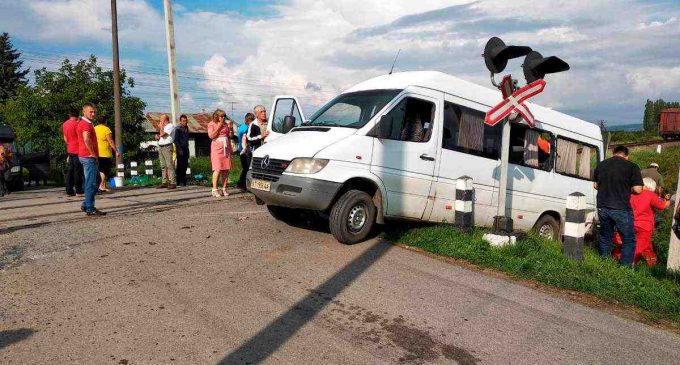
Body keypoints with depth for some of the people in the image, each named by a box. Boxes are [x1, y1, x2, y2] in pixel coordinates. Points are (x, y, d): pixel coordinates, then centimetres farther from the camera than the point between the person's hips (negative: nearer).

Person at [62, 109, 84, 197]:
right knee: (77, 171, -4)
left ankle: (69, 191, 10)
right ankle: (78, 191, -2)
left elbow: (65, 138, 18)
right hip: (77, 150, -7)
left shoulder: (64, 124, 11)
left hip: (69, 150, 7)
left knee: (69, 171, 9)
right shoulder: (76, 123, -11)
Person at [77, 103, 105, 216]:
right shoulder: (86, 124, -13)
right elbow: (86, 139, -29)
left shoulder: (83, 123, 20)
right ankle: (90, 209, -3)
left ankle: (86, 205, 23)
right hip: (88, 157, -10)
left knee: (92, 182, 18)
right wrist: (93, 154, -19)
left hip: (87, 156, 10)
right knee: (91, 183, -7)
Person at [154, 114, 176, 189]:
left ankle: (173, 183, -14)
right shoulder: (163, 127, 23)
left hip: (167, 147, -9)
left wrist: (161, 127, -2)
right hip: (160, 147, 9)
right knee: (163, 166, 8)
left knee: (170, 165, -12)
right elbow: (158, 136, 24)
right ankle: (164, 182, 10)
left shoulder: (170, 126, -6)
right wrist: (157, 136, 2)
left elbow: (162, 134, -16)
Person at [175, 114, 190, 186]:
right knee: (180, 166, -5)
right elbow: (176, 140, -8)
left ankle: (183, 181, 13)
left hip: (186, 149, 6)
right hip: (180, 149, -6)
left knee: (185, 165, 7)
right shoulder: (178, 129, -4)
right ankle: (179, 182, -1)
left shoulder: (186, 128, 14)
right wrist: (179, 149, -14)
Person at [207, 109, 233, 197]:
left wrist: (230, 128, 1)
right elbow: (211, 136, -11)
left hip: (226, 148, 4)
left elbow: (230, 135, 18)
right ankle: (214, 190, -8)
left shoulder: (226, 124, 15)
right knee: (217, 169, -12)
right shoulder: (211, 124, 3)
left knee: (226, 170, 0)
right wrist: (218, 127, -10)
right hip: (217, 148, -4)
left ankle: (224, 189, 4)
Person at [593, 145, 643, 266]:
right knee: (629, 240, 8)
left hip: (602, 207, 5)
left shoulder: (601, 165, 8)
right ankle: (625, 266, 7)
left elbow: (595, 185, 18)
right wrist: (627, 188, 11)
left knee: (605, 237, 19)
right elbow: (637, 190, -8)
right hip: (621, 209, -5)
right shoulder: (632, 167, -5)